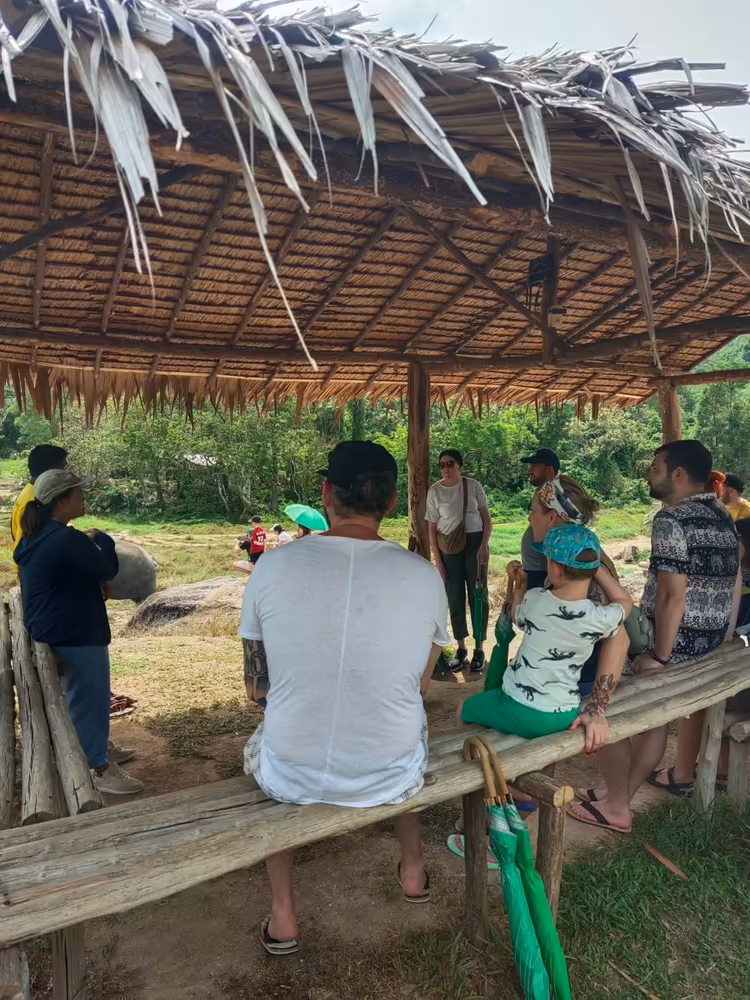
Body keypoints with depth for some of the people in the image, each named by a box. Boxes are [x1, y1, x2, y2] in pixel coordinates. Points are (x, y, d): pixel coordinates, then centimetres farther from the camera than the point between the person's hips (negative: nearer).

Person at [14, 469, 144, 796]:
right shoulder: (66, 540, -24)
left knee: (81, 697, 23)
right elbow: (108, 570, -14)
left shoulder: (36, 538, 8)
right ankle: (98, 768, 13)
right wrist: (101, 538, 2)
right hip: (74, 633, -10)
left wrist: (88, 542, 6)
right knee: (89, 699, 1)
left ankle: (95, 748, 37)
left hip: (54, 630, 10)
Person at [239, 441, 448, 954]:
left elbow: (256, 687, -1)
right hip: (392, 780, 1)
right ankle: (414, 872, 53)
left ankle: (283, 916, 37)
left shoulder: (274, 564, -13)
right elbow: (419, 687, 3)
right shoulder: (425, 575, -11)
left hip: (291, 778, 0)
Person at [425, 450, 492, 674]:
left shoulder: (473, 486, -4)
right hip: (449, 547, 1)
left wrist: (484, 545, -10)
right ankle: (461, 648, 21)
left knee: (478, 595, 3)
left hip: (475, 542, -1)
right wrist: (437, 560, -3)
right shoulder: (434, 491, -3)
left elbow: (487, 518, 2)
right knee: (455, 598, 7)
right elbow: (432, 528, 0)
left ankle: (479, 649, 15)